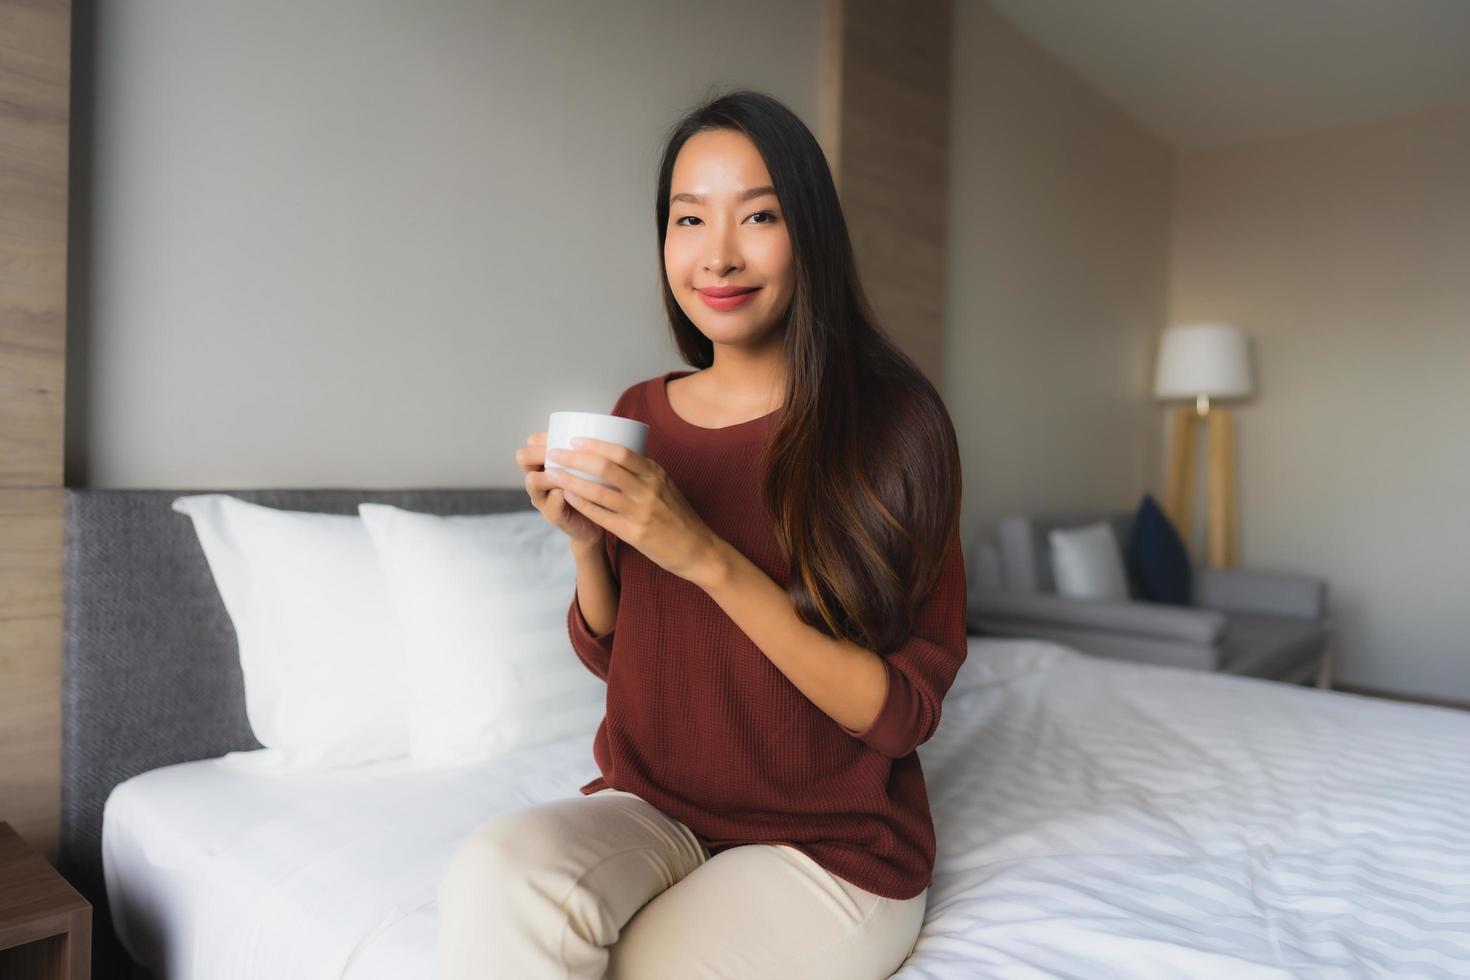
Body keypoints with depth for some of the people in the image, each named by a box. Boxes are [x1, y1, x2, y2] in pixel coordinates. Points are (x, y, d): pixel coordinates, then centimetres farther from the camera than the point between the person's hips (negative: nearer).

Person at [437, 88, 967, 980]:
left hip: (831, 843, -3)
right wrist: (587, 543, -13)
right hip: (653, 811, 3)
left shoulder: (893, 420, -13)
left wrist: (708, 557, -26)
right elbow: (606, 653, 9)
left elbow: (903, 712, -16)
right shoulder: (639, 417, 0)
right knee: (497, 875, -27)